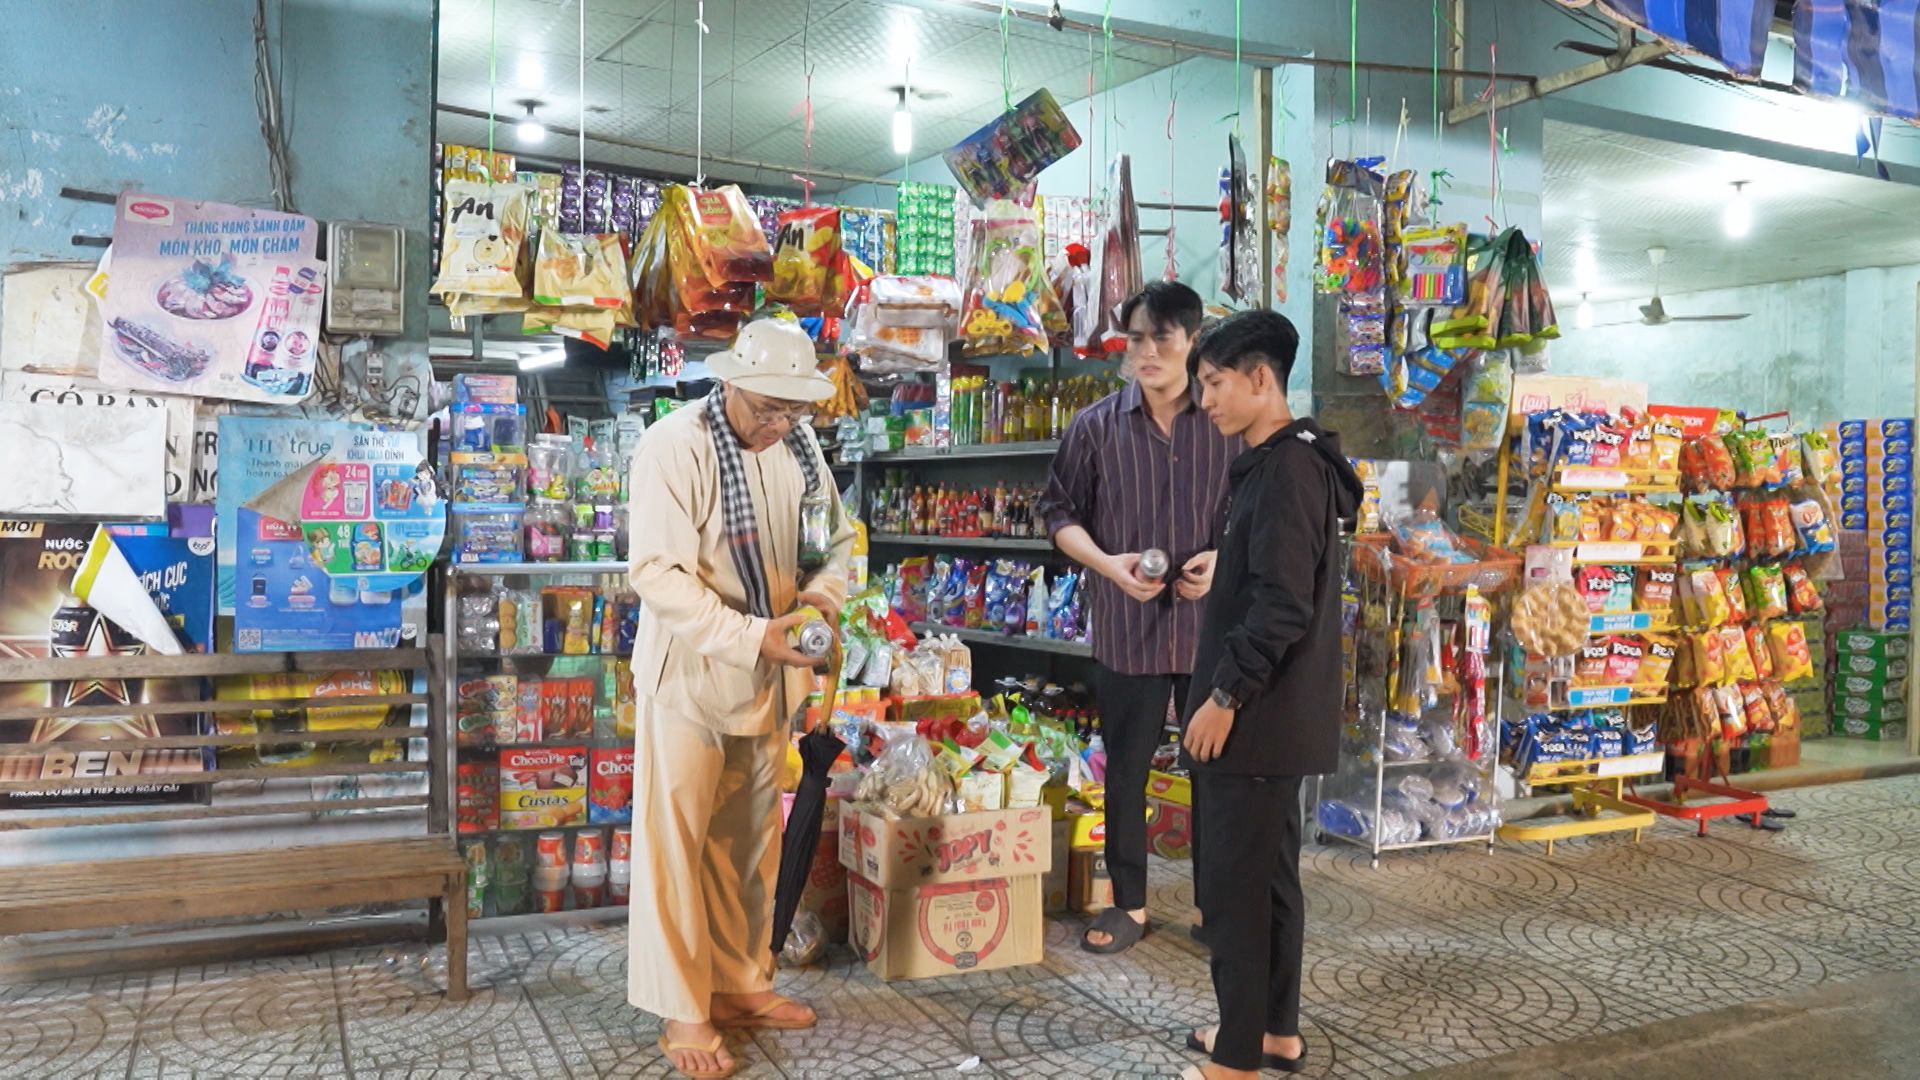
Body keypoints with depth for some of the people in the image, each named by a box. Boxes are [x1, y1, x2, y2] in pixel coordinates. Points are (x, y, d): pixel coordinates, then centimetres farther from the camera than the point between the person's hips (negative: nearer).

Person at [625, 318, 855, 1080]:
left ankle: (741, 983, 31)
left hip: (766, 674, 6)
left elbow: (836, 539, 12)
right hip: (690, 672, -6)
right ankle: (682, 1011, 16)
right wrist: (752, 635, -31)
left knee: (752, 838, 16)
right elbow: (657, 575, -23)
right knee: (677, 841, 3)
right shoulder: (674, 446, -18)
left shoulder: (798, 445, 1)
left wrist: (823, 590, -10)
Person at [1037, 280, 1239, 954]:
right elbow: (1061, 511, 5)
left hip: (1213, 626, 0)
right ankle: (1129, 903, 27)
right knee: (1126, 772, 11)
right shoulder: (1097, 426, -1)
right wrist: (1107, 562, -11)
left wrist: (1225, 558, -13)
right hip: (1127, 628, 1)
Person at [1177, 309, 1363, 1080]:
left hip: (1258, 715, -10)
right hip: (1272, 712, 10)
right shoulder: (1275, 464, 13)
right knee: (1267, 875, 17)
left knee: (1233, 885, -1)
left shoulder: (1286, 468, -18)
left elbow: (1282, 605, -24)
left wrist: (1224, 697, -19)